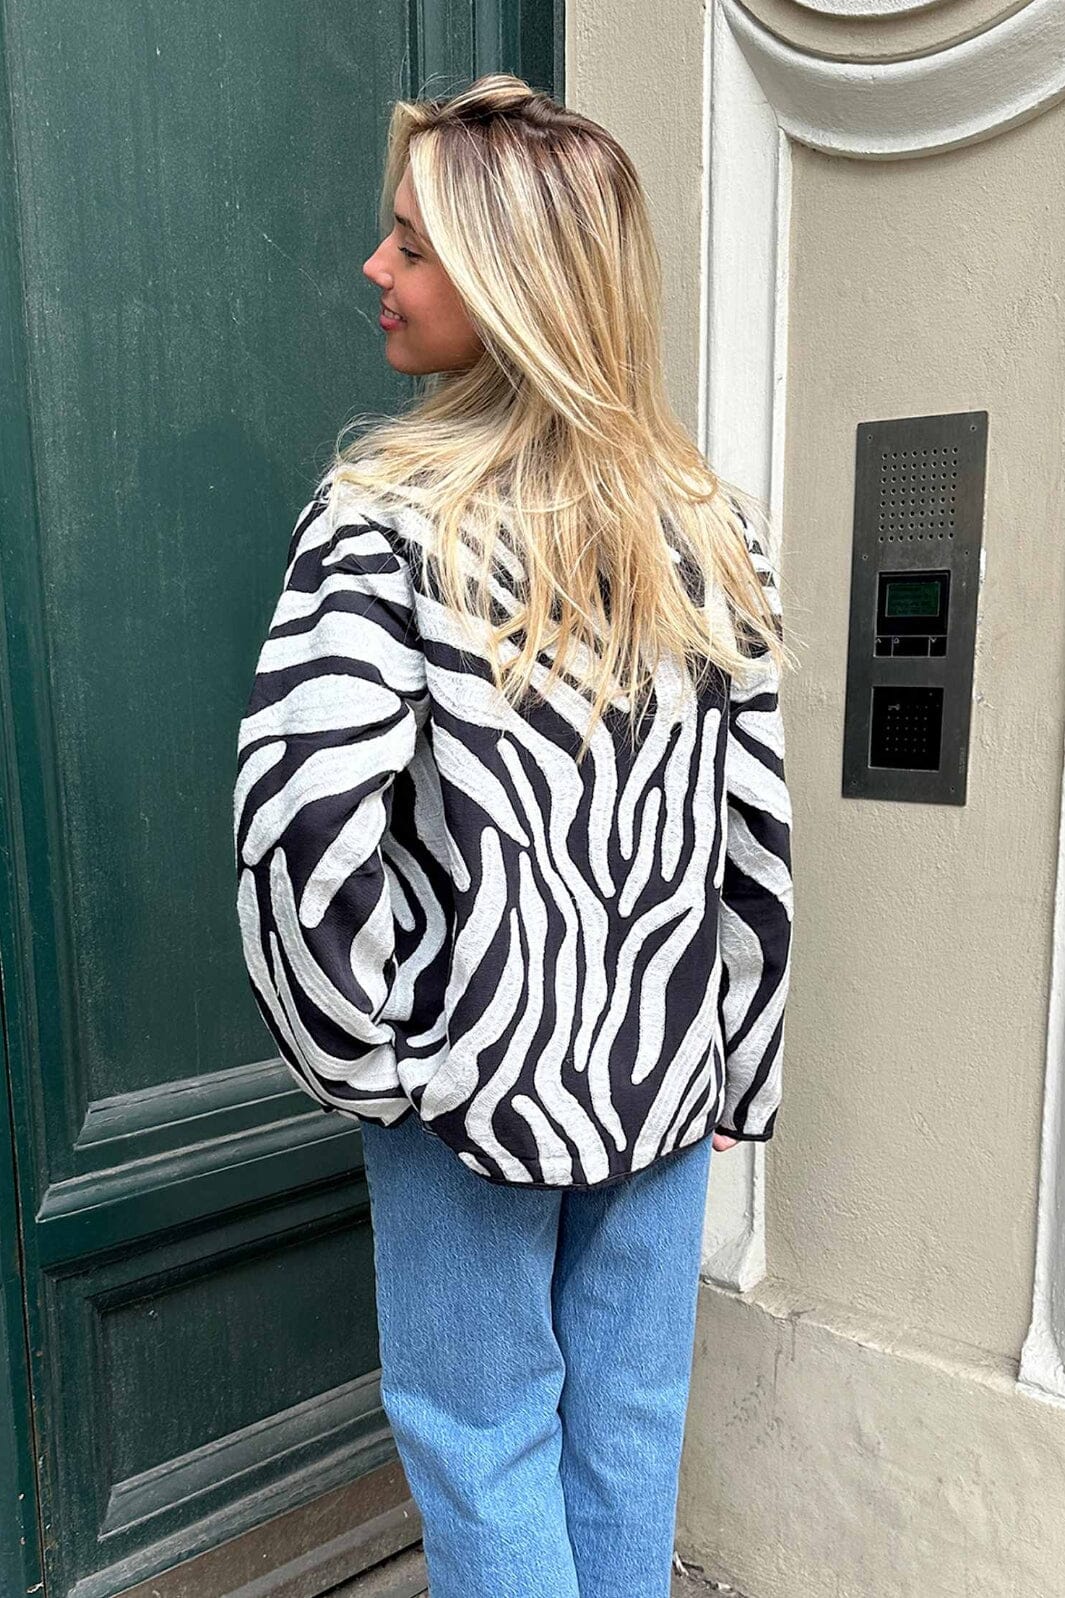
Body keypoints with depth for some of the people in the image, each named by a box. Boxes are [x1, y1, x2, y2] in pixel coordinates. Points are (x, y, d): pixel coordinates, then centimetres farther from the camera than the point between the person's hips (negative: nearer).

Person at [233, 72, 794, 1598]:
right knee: (630, 1420, 21)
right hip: (669, 1067, 5)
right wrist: (736, 1072, 9)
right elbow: (760, 829, 0)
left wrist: (358, 1054, -8)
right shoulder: (715, 523, 0)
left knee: (484, 1432, 17)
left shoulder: (390, 509, -14)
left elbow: (303, 812, -24)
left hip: (483, 1071, -4)